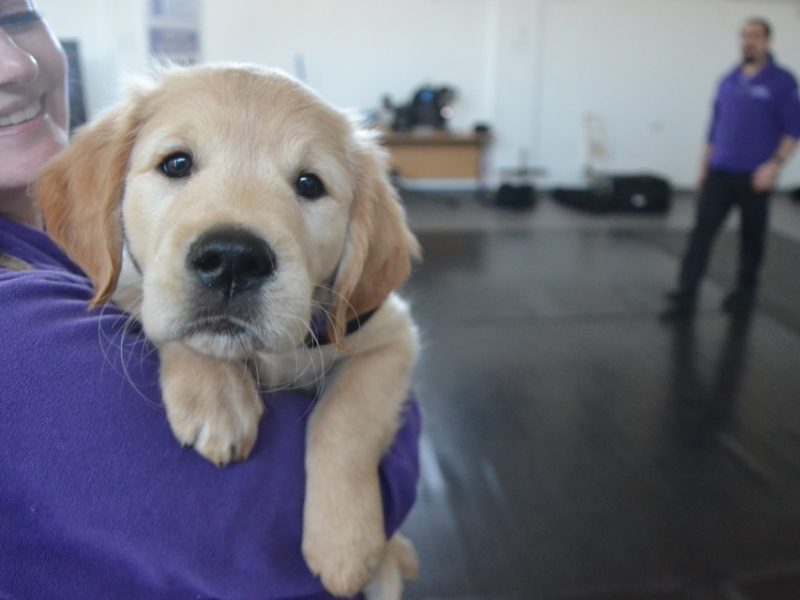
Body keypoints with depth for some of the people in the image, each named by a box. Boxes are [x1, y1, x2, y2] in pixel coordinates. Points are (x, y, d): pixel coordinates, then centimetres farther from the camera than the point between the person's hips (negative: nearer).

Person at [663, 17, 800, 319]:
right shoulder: (728, 81, 11)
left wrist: (775, 164, -18)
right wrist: (705, 165, 14)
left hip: (755, 177, -3)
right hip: (719, 172, 4)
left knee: (752, 236, 10)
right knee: (701, 232, -6)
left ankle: (745, 291, 27)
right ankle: (685, 296, -6)